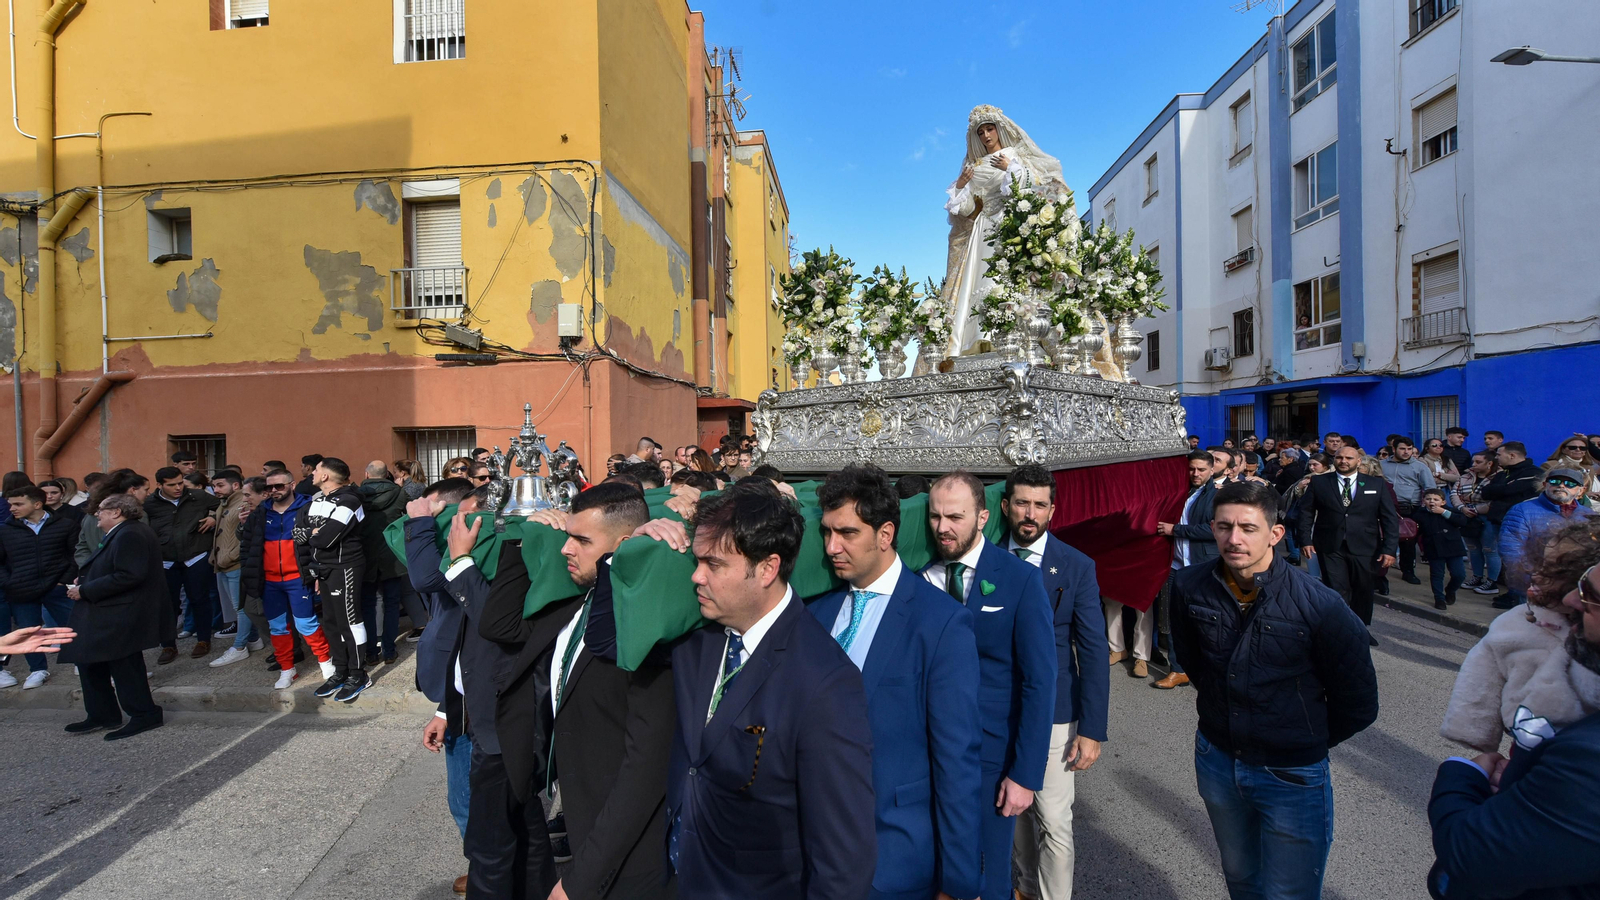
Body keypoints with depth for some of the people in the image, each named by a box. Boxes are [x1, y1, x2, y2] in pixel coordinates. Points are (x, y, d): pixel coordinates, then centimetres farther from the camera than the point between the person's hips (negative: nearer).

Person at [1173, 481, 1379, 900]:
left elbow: (1357, 705, -8)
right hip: (1215, 759, 4)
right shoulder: (1189, 587, -12)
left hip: (1292, 776, -3)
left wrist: (1310, 741, 3)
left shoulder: (1320, 606, -23)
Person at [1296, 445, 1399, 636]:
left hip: (1365, 549, 2)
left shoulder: (1377, 485, 5)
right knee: (1337, 593, -5)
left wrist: (1390, 549, -4)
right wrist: (1305, 540, -5)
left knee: (1364, 592, 12)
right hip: (1331, 548, -2)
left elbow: (1390, 518, 3)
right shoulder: (1318, 482, 3)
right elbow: (1306, 512, 3)